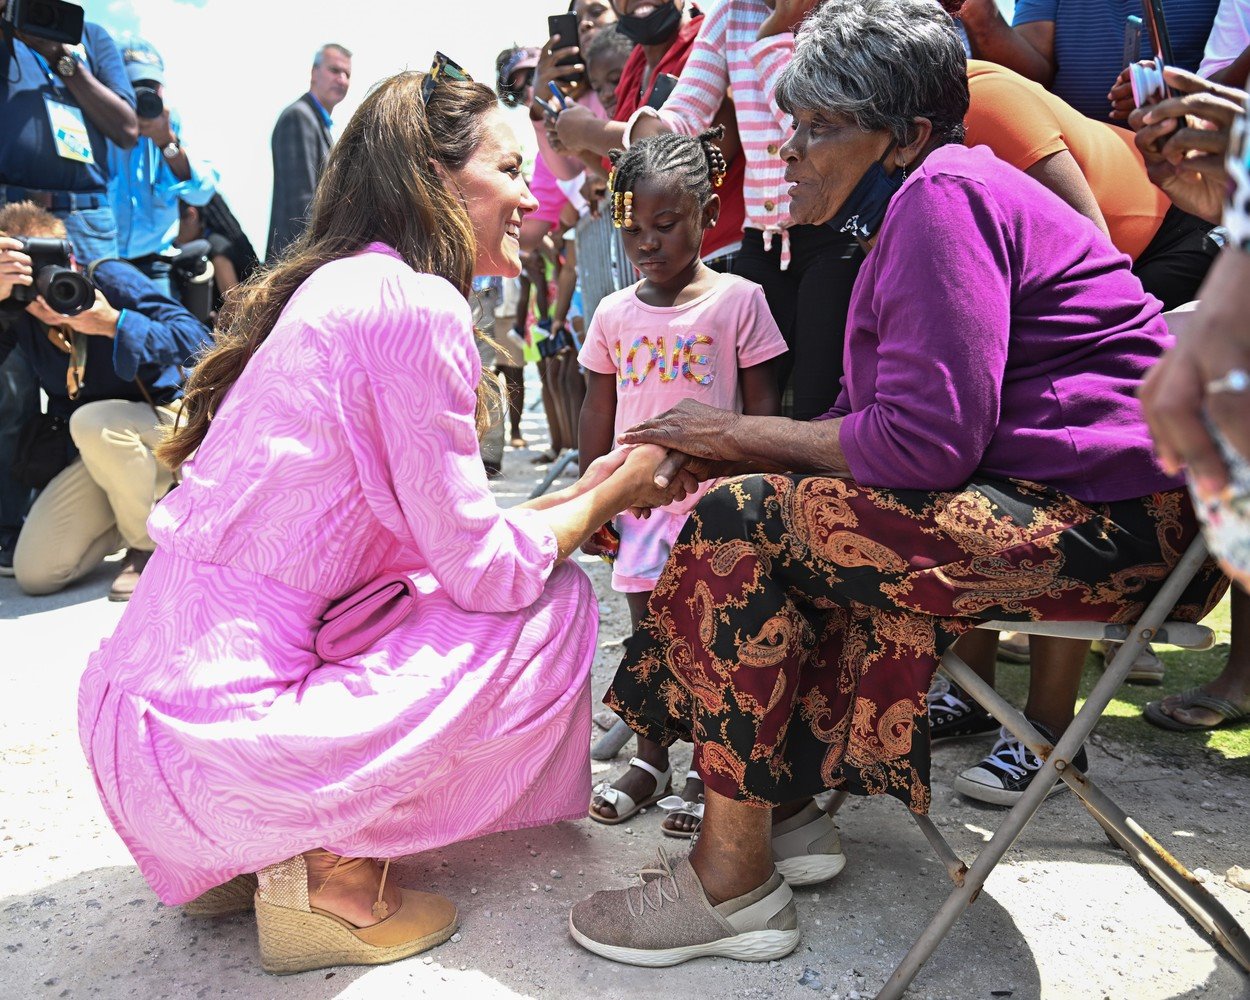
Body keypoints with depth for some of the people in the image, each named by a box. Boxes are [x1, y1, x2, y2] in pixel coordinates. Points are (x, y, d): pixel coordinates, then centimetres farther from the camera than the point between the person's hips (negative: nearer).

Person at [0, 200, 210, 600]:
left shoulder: (109, 278, -17)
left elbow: (198, 342, -26)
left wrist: (114, 323, -37)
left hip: (169, 425, -4)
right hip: (96, 450, 5)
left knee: (92, 421, -37)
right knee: (34, 573, -9)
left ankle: (151, 546, -13)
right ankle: (128, 517, 19)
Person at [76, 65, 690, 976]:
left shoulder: (332, 289, 13)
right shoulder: (415, 304, -15)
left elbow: (434, 533, 16)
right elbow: (487, 569, -13)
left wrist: (583, 492, 15)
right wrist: (614, 495, 3)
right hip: (212, 740, -9)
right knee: (554, 601, -2)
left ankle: (256, 850, 16)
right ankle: (335, 873, 1)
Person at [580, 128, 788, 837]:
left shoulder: (739, 300, -6)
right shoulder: (614, 313, 5)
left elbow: (762, 406, -5)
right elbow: (599, 414, 11)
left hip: (715, 497, -4)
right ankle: (651, 760, 29)